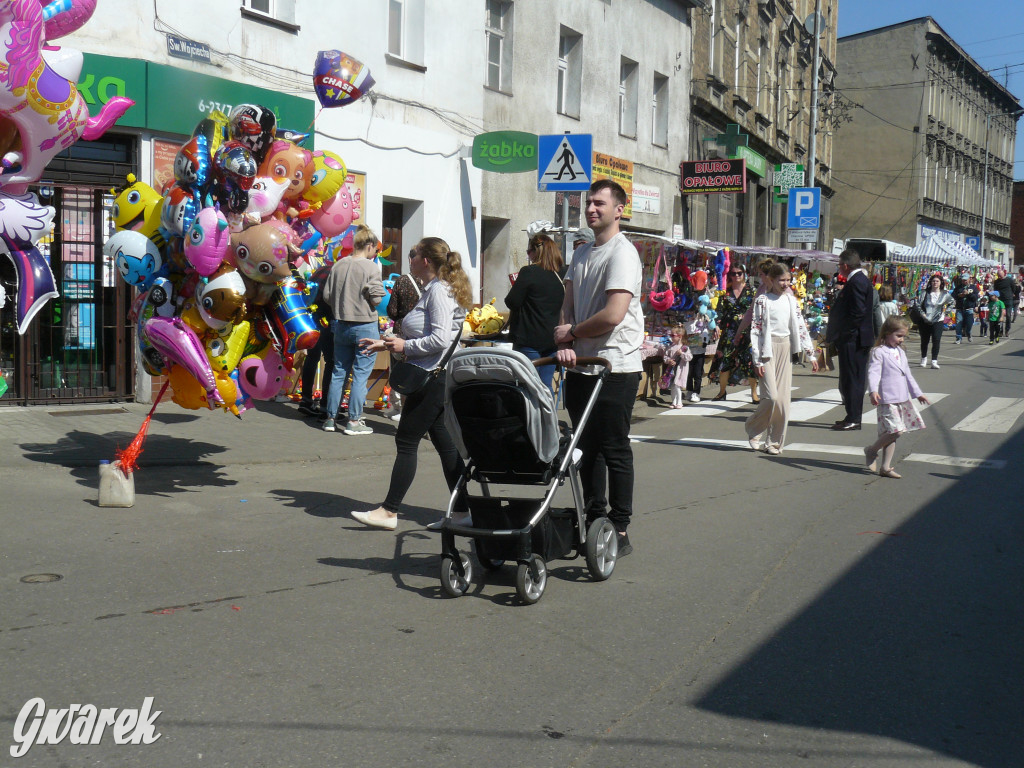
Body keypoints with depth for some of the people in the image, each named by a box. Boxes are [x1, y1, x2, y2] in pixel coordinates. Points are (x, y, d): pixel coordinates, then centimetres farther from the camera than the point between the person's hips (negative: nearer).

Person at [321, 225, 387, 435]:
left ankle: (330, 418, 18)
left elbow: (327, 295, 5)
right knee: (361, 374, 2)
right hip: (365, 327, -5)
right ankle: (354, 421, 3)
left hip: (341, 326, 5)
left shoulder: (338, 265, 2)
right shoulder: (371, 268, -13)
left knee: (338, 372, 13)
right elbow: (376, 298, -16)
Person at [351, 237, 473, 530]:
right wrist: (386, 344, 16)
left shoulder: (438, 291, -14)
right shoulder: (433, 290, 18)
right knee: (444, 443, 10)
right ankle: (461, 510, 13)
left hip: (433, 378, -10)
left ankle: (389, 511, 2)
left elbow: (440, 340, -24)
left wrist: (404, 346, -13)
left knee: (406, 441, -4)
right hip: (434, 377, 10)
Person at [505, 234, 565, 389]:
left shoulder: (529, 272, -11)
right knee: (546, 385, 10)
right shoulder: (558, 276, 9)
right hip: (552, 340, 6)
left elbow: (512, 302, -11)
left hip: (529, 341, -6)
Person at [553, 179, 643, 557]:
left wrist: (572, 333, -8)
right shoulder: (581, 255, 15)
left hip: (615, 368, -8)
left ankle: (619, 531, 6)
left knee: (614, 451, -2)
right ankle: (593, 520, 25)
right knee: (586, 448, 14)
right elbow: (569, 306, 11)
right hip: (581, 367, 8)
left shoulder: (622, 253, -12)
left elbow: (613, 316, -22)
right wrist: (565, 345, -7)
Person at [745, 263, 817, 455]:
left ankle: (775, 441, 12)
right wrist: (757, 360, -13)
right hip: (768, 349, -5)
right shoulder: (762, 300, -5)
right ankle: (754, 429, 11)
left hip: (786, 349, 5)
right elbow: (755, 330, -8)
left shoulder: (791, 300, 10)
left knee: (784, 399, 3)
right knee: (772, 397, -13)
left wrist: (811, 354, 9)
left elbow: (800, 327, 12)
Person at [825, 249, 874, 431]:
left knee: (852, 380, -5)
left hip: (852, 340, -10)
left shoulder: (856, 282, -17)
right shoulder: (861, 279, 15)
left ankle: (853, 419, -1)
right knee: (854, 380, 14)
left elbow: (857, 312, -24)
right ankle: (853, 417, 21)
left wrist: (842, 333, -17)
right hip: (857, 339, 10)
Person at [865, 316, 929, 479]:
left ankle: (886, 467, 13)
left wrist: (917, 393, 34)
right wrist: (873, 391, -35)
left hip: (903, 399, 8)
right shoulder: (879, 352, -7)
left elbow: (908, 375, 29)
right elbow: (873, 372, -19)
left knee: (892, 433, 8)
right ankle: (872, 450, 6)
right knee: (895, 430, -17)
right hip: (887, 399, -8)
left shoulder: (901, 352, 18)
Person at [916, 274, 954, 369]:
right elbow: (918, 304, 2)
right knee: (924, 340, 11)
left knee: (936, 340, -13)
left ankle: (934, 361, -12)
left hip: (938, 321, -1)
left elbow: (953, 302, 15)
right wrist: (922, 313, -7)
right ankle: (924, 358, 32)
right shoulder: (925, 292, 0)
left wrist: (945, 310, 3)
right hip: (925, 321, 1)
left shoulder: (944, 294, 1)